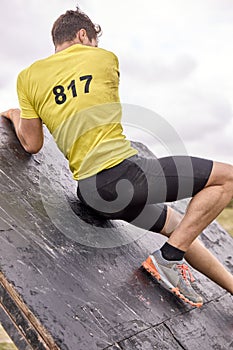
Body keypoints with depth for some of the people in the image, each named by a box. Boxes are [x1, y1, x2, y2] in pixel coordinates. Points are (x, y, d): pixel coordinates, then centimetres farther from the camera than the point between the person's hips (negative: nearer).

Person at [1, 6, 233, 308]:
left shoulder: (28, 77, 13)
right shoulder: (105, 58, 9)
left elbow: (32, 144, 10)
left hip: (91, 191, 6)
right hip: (124, 170, -6)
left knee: (176, 225, 25)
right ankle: (169, 257, -2)